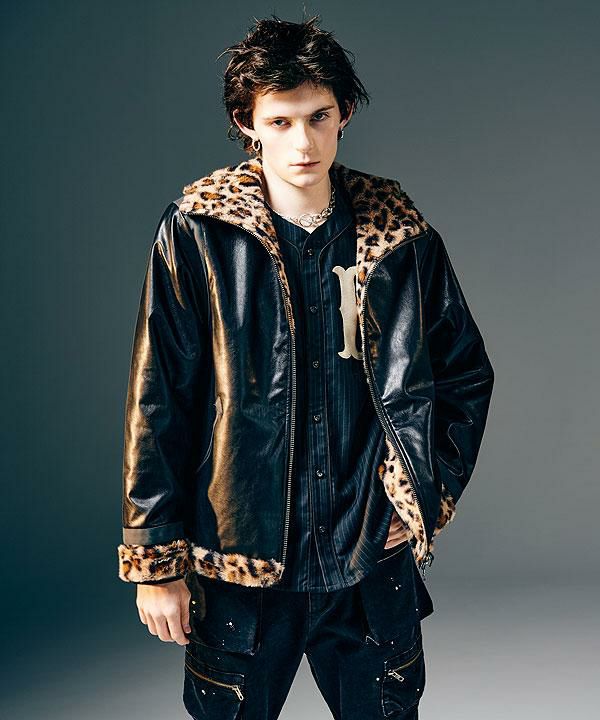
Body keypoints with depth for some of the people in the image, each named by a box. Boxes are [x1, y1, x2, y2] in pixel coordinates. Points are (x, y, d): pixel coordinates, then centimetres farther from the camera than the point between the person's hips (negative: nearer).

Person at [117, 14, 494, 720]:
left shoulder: (402, 237, 0)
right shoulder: (196, 236, -7)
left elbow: (467, 375, 12)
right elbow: (155, 407, -5)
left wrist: (431, 491, 2)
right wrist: (155, 561, -4)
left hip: (374, 565, 2)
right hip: (236, 569, -1)